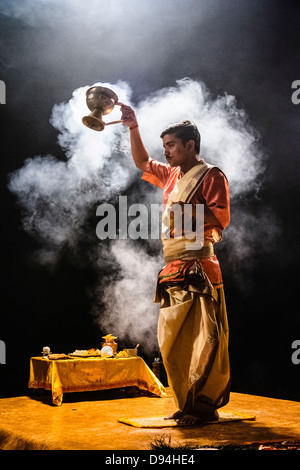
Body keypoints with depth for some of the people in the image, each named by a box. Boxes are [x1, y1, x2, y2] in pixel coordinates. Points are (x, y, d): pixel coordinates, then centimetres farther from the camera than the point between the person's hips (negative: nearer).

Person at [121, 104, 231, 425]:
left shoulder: (210, 175, -1)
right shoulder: (172, 175, 22)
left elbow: (221, 218, -10)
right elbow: (142, 163, 35)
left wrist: (186, 212, -17)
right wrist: (133, 128, 26)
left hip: (197, 268, -8)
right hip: (173, 269, 9)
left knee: (203, 339, -8)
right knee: (172, 340, 7)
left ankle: (206, 406, -3)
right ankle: (187, 404, 14)